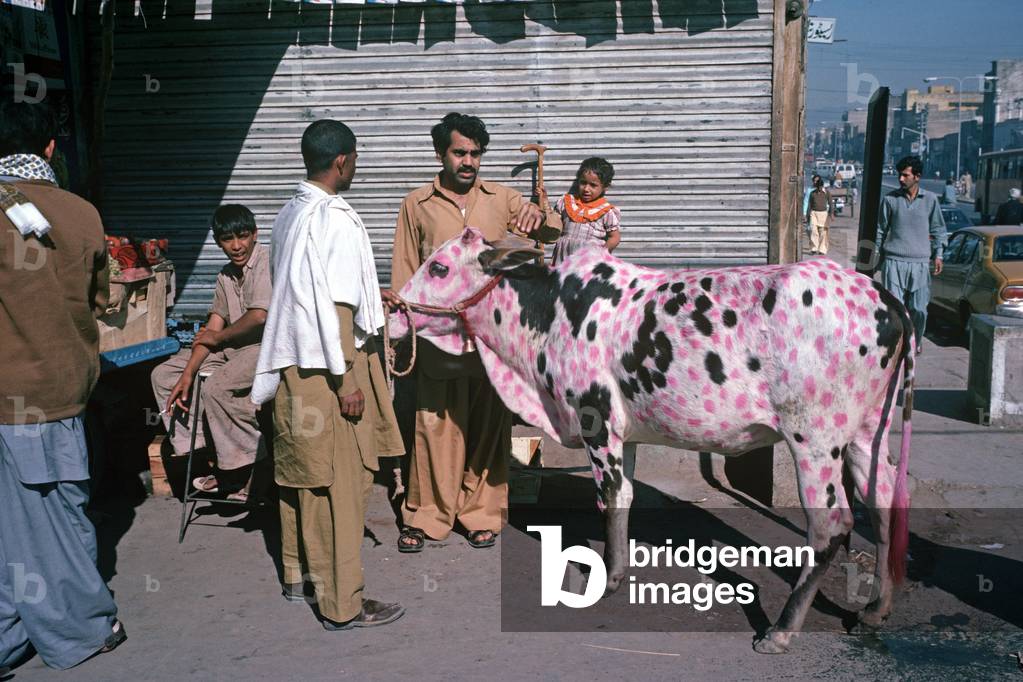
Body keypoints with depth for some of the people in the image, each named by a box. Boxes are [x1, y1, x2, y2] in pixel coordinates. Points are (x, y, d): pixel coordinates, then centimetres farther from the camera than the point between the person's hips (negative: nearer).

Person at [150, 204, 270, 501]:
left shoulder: (266, 262, -12)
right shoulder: (226, 276, 14)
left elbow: (259, 316, -23)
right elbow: (212, 331, 9)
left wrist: (216, 337, -5)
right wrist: (188, 374, -3)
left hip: (267, 345, -9)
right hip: (233, 348, 10)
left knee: (217, 387, -31)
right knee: (163, 374, 5)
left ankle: (248, 472, -15)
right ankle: (198, 450, 5)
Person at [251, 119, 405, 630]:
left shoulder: (289, 214, 11)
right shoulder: (334, 219, -16)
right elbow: (335, 307, -21)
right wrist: (347, 378, -18)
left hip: (291, 364, 9)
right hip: (325, 367, -9)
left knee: (301, 473, 19)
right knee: (341, 483, -3)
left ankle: (299, 573, 33)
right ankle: (342, 604, 5)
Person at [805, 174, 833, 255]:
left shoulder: (826, 192, 4)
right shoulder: (812, 193, 11)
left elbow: (831, 204, 4)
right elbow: (809, 205, 15)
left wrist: (831, 213, -7)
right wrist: (807, 216, 12)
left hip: (823, 213, -1)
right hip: (814, 213, 1)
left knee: (823, 232, -2)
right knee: (813, 230, -12)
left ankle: (822, 250, 3)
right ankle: (814, 249, -10)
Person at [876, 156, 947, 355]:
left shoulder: (930, 199, 4)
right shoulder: (890, 199, 3)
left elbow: (938, 229, 13)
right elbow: (881, 229, 11)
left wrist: (938, 254, 6)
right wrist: (877, 255, 11)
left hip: (920, 263, 0)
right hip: (893, 261, 0)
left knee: (919, 308, 1)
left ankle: (917, 340, 27)